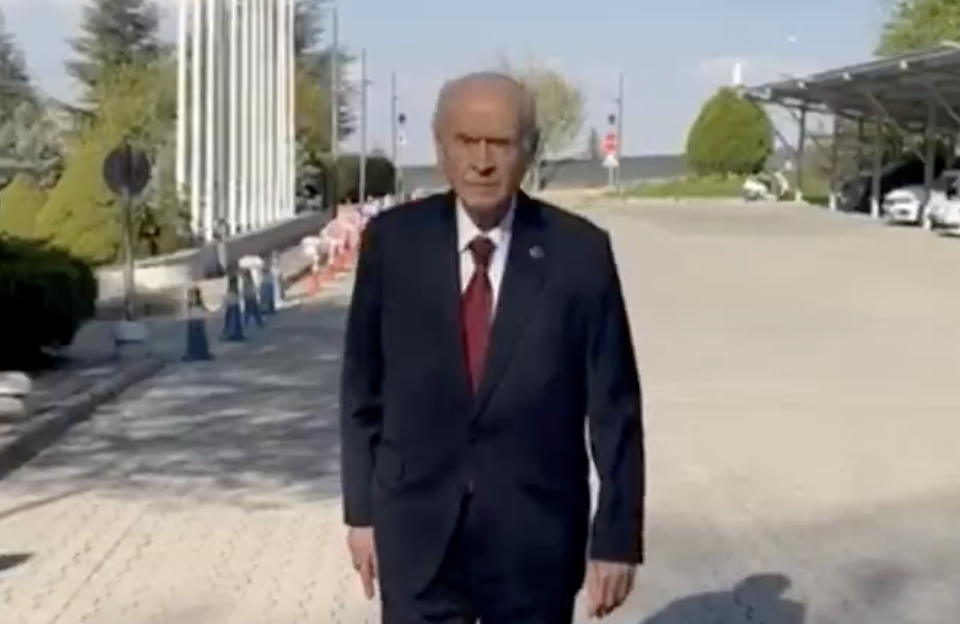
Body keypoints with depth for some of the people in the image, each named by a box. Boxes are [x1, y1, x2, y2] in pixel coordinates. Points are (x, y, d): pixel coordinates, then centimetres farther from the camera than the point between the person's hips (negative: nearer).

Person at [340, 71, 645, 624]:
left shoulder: (579, 251, -8)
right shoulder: (393, 241, -4)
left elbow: (614, 405, -4)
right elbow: (363, 387, 4)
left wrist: (617, 536, -4)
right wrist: (362, 510, 5)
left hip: (537, 532, 0)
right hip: (417, 528, 1)